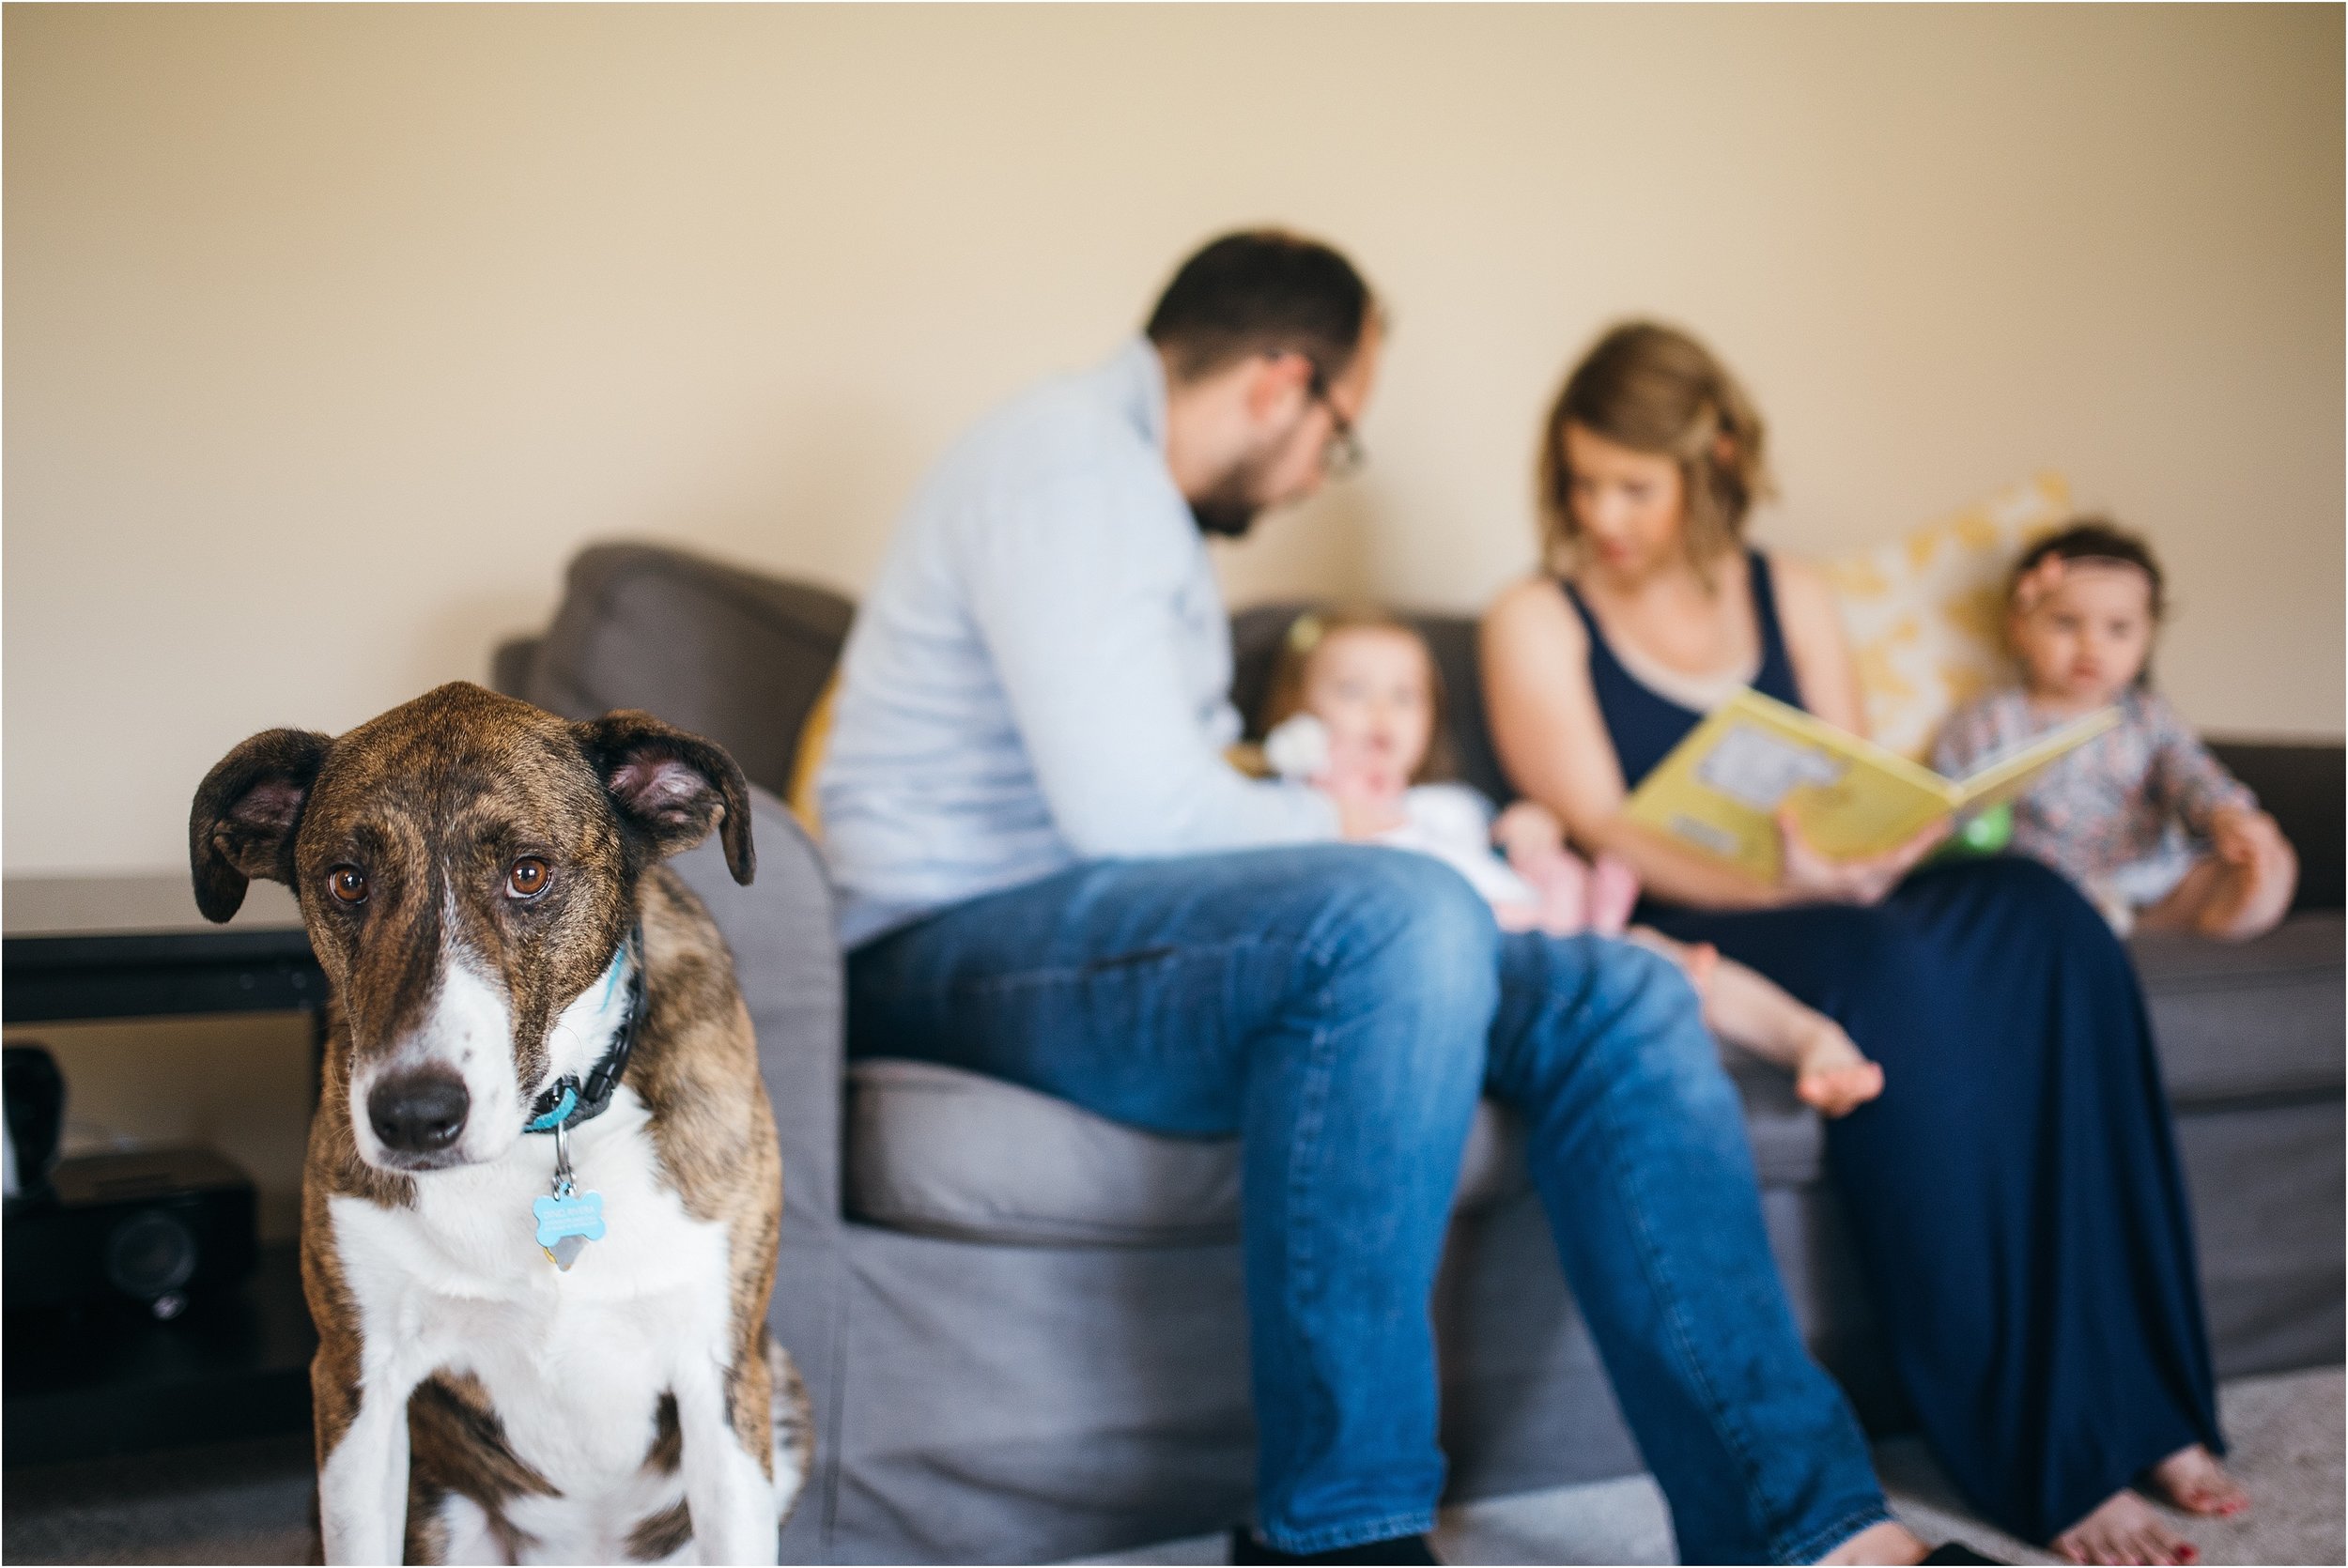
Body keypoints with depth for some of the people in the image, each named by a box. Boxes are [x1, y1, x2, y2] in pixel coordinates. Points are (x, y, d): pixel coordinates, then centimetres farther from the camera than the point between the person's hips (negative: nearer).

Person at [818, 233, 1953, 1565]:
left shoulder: (1147, 501, 23)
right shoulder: (1064, 456, -10)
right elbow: (1127, 808, -20)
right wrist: (1326, 825, -2)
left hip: (1121, 931, 10)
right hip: (958, 946, -10)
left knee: (1618, 995, -5)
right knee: (1406, 918, -37)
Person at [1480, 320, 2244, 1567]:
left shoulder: (1792, 598, 17)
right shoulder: (1537, 623, 3)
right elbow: (1599, 831, -9)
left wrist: (1858, 857, -13)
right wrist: (1775, 882, -27)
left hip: (1827, 906, 5)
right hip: (1673, 940, -5)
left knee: (2042, 916, -25)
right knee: (1888, 967, -35)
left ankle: (2135, 1408, -23)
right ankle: (2046, 1461, -30)